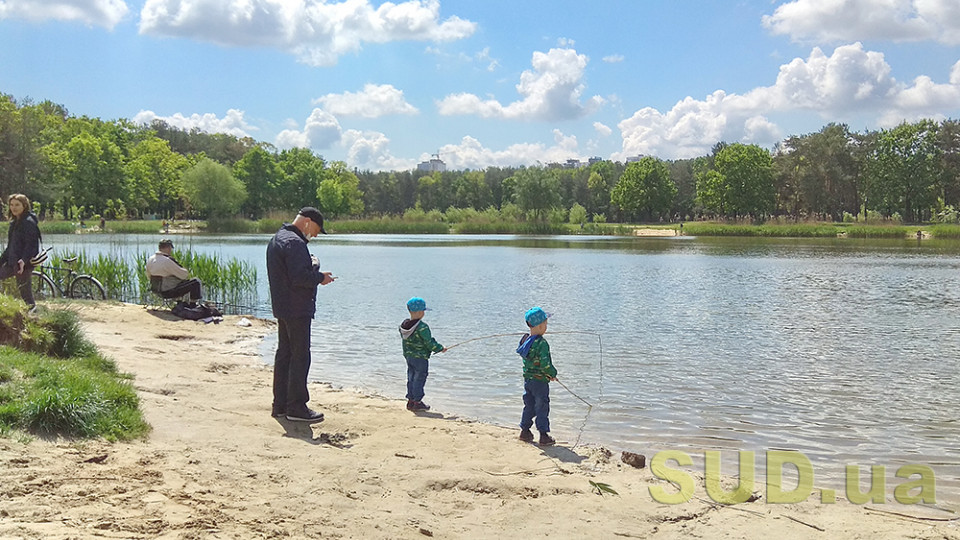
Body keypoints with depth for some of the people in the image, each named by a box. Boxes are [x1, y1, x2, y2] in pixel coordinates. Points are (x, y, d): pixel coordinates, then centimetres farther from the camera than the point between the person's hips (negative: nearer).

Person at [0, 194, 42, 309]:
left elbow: (31, 244, -22)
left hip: (24, 263, -10)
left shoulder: (29, 222, -14)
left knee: (24, 289, -8)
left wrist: (23, 260, -34)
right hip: (12, 262, 10)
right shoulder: (14, 222, 14)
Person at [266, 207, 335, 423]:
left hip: (282, 308, 11)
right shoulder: (294, 242, -18)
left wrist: (312, 266, 7)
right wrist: (320, 277, -9)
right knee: (300, 357, -5)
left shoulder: (277, 239, 16)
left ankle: (280, 404, 21)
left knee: (284, 354, 14)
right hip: (297, 309, -11)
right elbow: (300, 277, -25)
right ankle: (296, 407, -2)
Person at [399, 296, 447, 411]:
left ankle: (410, 401, 19)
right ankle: (417, 402, 7)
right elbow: (429, 343, -18)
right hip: (420, 358, -7)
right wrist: (440, 349, -3)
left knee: (411, 379, 14)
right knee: (419, 379, 2)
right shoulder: (422, 327, -22)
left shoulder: (403, 325, 2)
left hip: (408, 356, 7)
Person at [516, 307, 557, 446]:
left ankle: (525, 431, 27)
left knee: (529, 406, 19)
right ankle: (544, 436, 8)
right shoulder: (542, 343, -22)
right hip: (540, 381, -7)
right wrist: (553, 374, -7)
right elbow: (545, 364, -27)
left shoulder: (524, 339, 2)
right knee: (542, 408, 3)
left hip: (527, 379, 7)